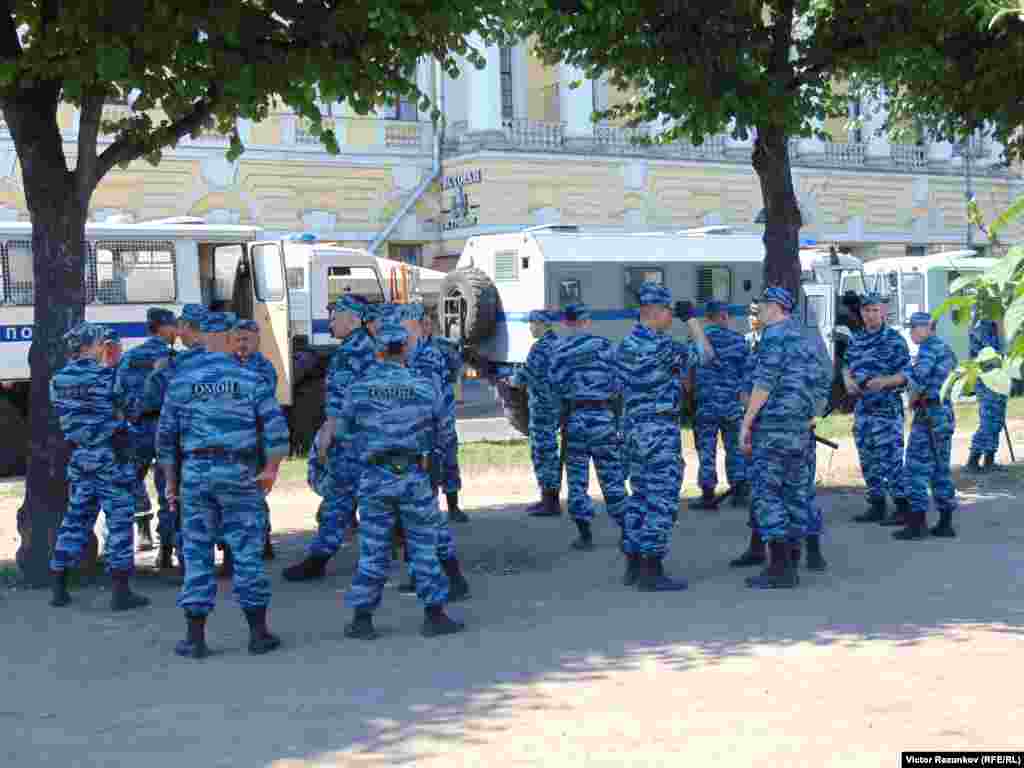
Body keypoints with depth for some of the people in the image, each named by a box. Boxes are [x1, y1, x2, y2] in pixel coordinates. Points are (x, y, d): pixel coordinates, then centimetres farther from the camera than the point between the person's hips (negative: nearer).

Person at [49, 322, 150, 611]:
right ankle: (120, 591, -1)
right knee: (119, 519, -1)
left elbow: (66, 417, 11)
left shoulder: (58, 379, 6)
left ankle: (59, 587, 15)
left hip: (79, 456, 6)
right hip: (112, 456, -6)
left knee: (76, 518, 13)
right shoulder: (105, 375, -13)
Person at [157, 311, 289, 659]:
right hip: (240, 474, -1)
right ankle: (258, 633, 11)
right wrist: (271, 468, 3)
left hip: (196, 474, 1)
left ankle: (195, 638, 7)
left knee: (197, 553, 6)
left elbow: (166, 436, 5)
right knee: (247, 551, 5)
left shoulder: (180, 382, 3)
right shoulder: (250, 379, -3)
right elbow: (276, 427, -8)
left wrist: (171, 481, 13)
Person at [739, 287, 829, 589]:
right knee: (795, 492, 9)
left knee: (768, 493, -6)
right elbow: (821, 382, 21)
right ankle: (790, 566, 13)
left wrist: (746, 423, -13)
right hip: (800, 428, 9)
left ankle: (779, 568, -9)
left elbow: (764, 383, -15)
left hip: (773, 425, -9)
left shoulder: (775, 334, -8)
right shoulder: (804, 338, 19)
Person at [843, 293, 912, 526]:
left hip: (887, 408, -7)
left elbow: (906, 374, -9)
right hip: (862, 408, 7)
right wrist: (848, 380, 1)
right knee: (868, 461, 11)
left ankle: (903, 508, -3)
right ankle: (876, 506, 21)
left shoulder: (894, 339, -6)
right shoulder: (857, 340, 13)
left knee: (891, 459, -9)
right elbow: (847, 366, 22)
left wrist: (884, 381, -25)